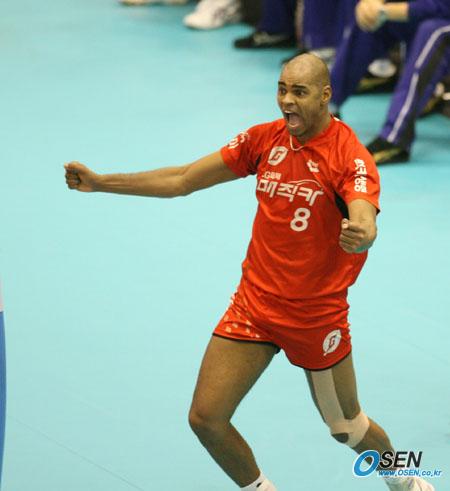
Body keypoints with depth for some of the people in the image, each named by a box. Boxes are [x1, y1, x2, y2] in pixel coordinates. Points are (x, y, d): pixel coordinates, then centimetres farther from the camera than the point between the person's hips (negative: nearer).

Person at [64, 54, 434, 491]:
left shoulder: (350, 157, -18)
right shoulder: (265, 139, -3)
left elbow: (366, 224, -36)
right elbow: (181, 181, 3)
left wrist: (360, 236, -61)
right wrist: (100, 183, -1)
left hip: (317, 315, -4)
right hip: (254, 303, 4)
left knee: (346, 428, 13)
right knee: (205, 418, -5)